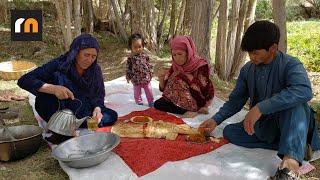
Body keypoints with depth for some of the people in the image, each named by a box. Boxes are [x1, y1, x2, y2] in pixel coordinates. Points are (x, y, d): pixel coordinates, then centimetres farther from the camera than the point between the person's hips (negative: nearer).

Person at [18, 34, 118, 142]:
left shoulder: (95, 70, -8)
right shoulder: (59, 65, -20)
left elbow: (99, 96, -3)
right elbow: (24, 81, -24)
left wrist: (97, 109, -27)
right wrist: (53, 88, -40)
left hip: (80, 111, 4)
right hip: (54, 111, -3)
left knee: (112, 116, -19)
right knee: (55, 75, -28)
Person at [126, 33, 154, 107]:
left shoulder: (145, 56, -5)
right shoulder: (130, 58, -10)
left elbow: (149, 65, 4)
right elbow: (128, 68, -3)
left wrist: (150, 73, 5)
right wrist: (128, 77, -1)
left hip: (146, 77, 2)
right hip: (136, 79, -1)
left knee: (149, 90, 12)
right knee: (137, 92, 13)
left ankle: (151, 102, 28)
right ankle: (139, 102, 30)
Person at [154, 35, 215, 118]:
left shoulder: (200, 66, -14)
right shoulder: (175, 66, 1)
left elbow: (209, 92, -15)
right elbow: (164, 89, 7)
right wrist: (161, 79, -13)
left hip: (195, 105, -6)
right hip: (176, 102, 6)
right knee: (157, 104, -19)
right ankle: (188, 112, -14)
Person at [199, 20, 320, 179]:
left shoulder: (290, 65, -17)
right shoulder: (247, 70, -1)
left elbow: (304, 91, -39)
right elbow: (236, 100, 7)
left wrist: (260, 107, -44)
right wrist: (216, 120, -7)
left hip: (289, 124, -6)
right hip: (262, 125, 6)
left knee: (295, 101, -34)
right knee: (229, 132, -16)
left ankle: (290, 165, -45)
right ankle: (297, 145, -15)